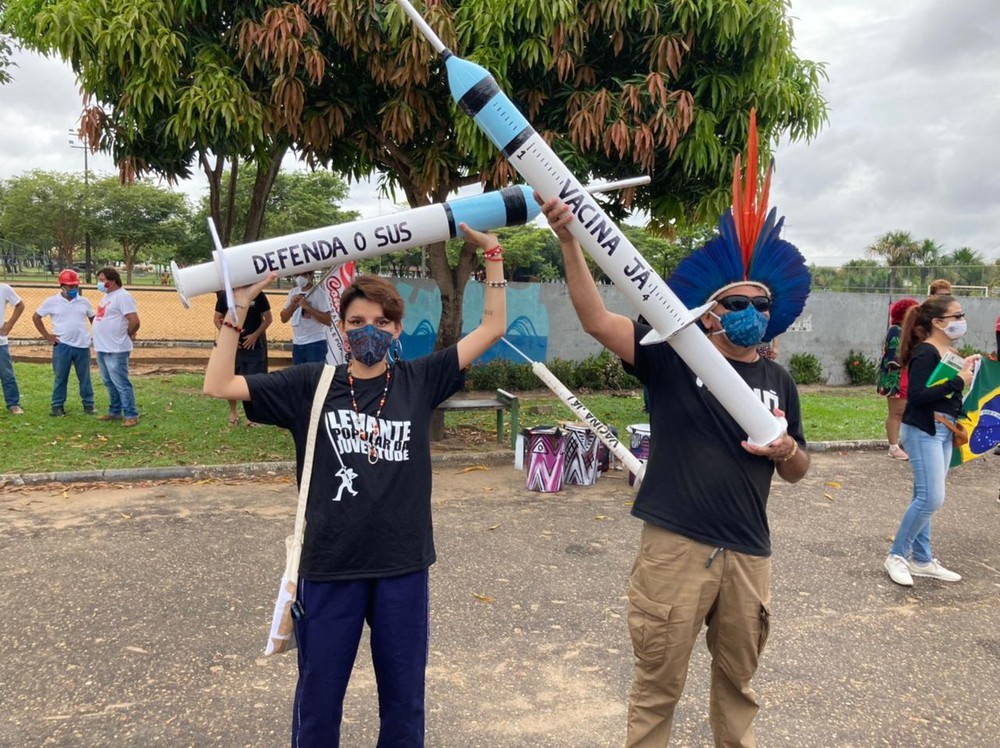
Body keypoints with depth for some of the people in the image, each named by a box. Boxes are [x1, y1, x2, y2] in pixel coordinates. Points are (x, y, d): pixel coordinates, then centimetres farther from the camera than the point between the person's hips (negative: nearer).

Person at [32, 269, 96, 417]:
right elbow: (36, 317, 7)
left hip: (82, 345, 2)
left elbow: (93, 319, 17)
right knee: (60, 377, 6)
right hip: (62, 346, -1)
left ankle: (88, 404, 17)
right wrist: (46, 335, 1)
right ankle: (58, 405, 15)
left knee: (85, 377, 8)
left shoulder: (84, 302, 5)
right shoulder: (51, 301, -1)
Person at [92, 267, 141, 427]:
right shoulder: (107, 296, 15)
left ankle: (131, 415, -1)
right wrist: (100, 341, 18)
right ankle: (115, 412, 27)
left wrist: (126, 336, -6)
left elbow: (134, 322, -23)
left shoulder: (122, 296, -16)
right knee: (110, 383, 17)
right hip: (102, 348, 10)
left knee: (121, 384, -6)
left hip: (116, 350, -10)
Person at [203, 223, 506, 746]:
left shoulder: (419, 380, 1)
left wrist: (492, 255, -1)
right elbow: (218, 386, -4)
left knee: (404, 696, 17)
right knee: (318, 697, 16)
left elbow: (492, 328, 3)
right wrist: (240, 307, -10)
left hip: (403, 565, 1)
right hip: (328, 566, -1)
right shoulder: (311, 384, -1)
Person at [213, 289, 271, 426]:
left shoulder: (258, 294, -6)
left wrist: (255, 334, -13)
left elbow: (268, 318, -1)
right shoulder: (225, 295, -2)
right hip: (232, 345, 1)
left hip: (254, 345, -1)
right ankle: (233, 412, 28)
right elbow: (217, 319, 5)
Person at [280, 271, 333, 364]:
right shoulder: (293, 292, 10)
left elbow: (328, 321, -16)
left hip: (315, 343, -6)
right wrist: (292, 304, -7)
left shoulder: (319, 293, -8)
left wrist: (308, 307, -21)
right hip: (297, 344, 6)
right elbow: (283, 318, 10)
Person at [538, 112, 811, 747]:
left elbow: (797, 472, 17)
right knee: (658, 684, 8)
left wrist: (787, 450, -8)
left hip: (748, 553, 4)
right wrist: (570, 241, -30)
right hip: (676, 545, -4)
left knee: (738, 680, 22)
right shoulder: (674, 357, -5)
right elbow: (597, 320, -19)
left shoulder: (777, 382, 8)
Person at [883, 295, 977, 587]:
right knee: (931, 499, -10)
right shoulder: (925, 353, -16)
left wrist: (966, 370, 2)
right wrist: (958, 381, -21)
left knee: (926, 498, 13)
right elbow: (916, 395, -26)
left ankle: (921, 560, 21)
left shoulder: (951, 352, 10)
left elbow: (950, 393, 13)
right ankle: (896, 556, 4)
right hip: (923, 431, -9)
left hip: (944, 430, 9)